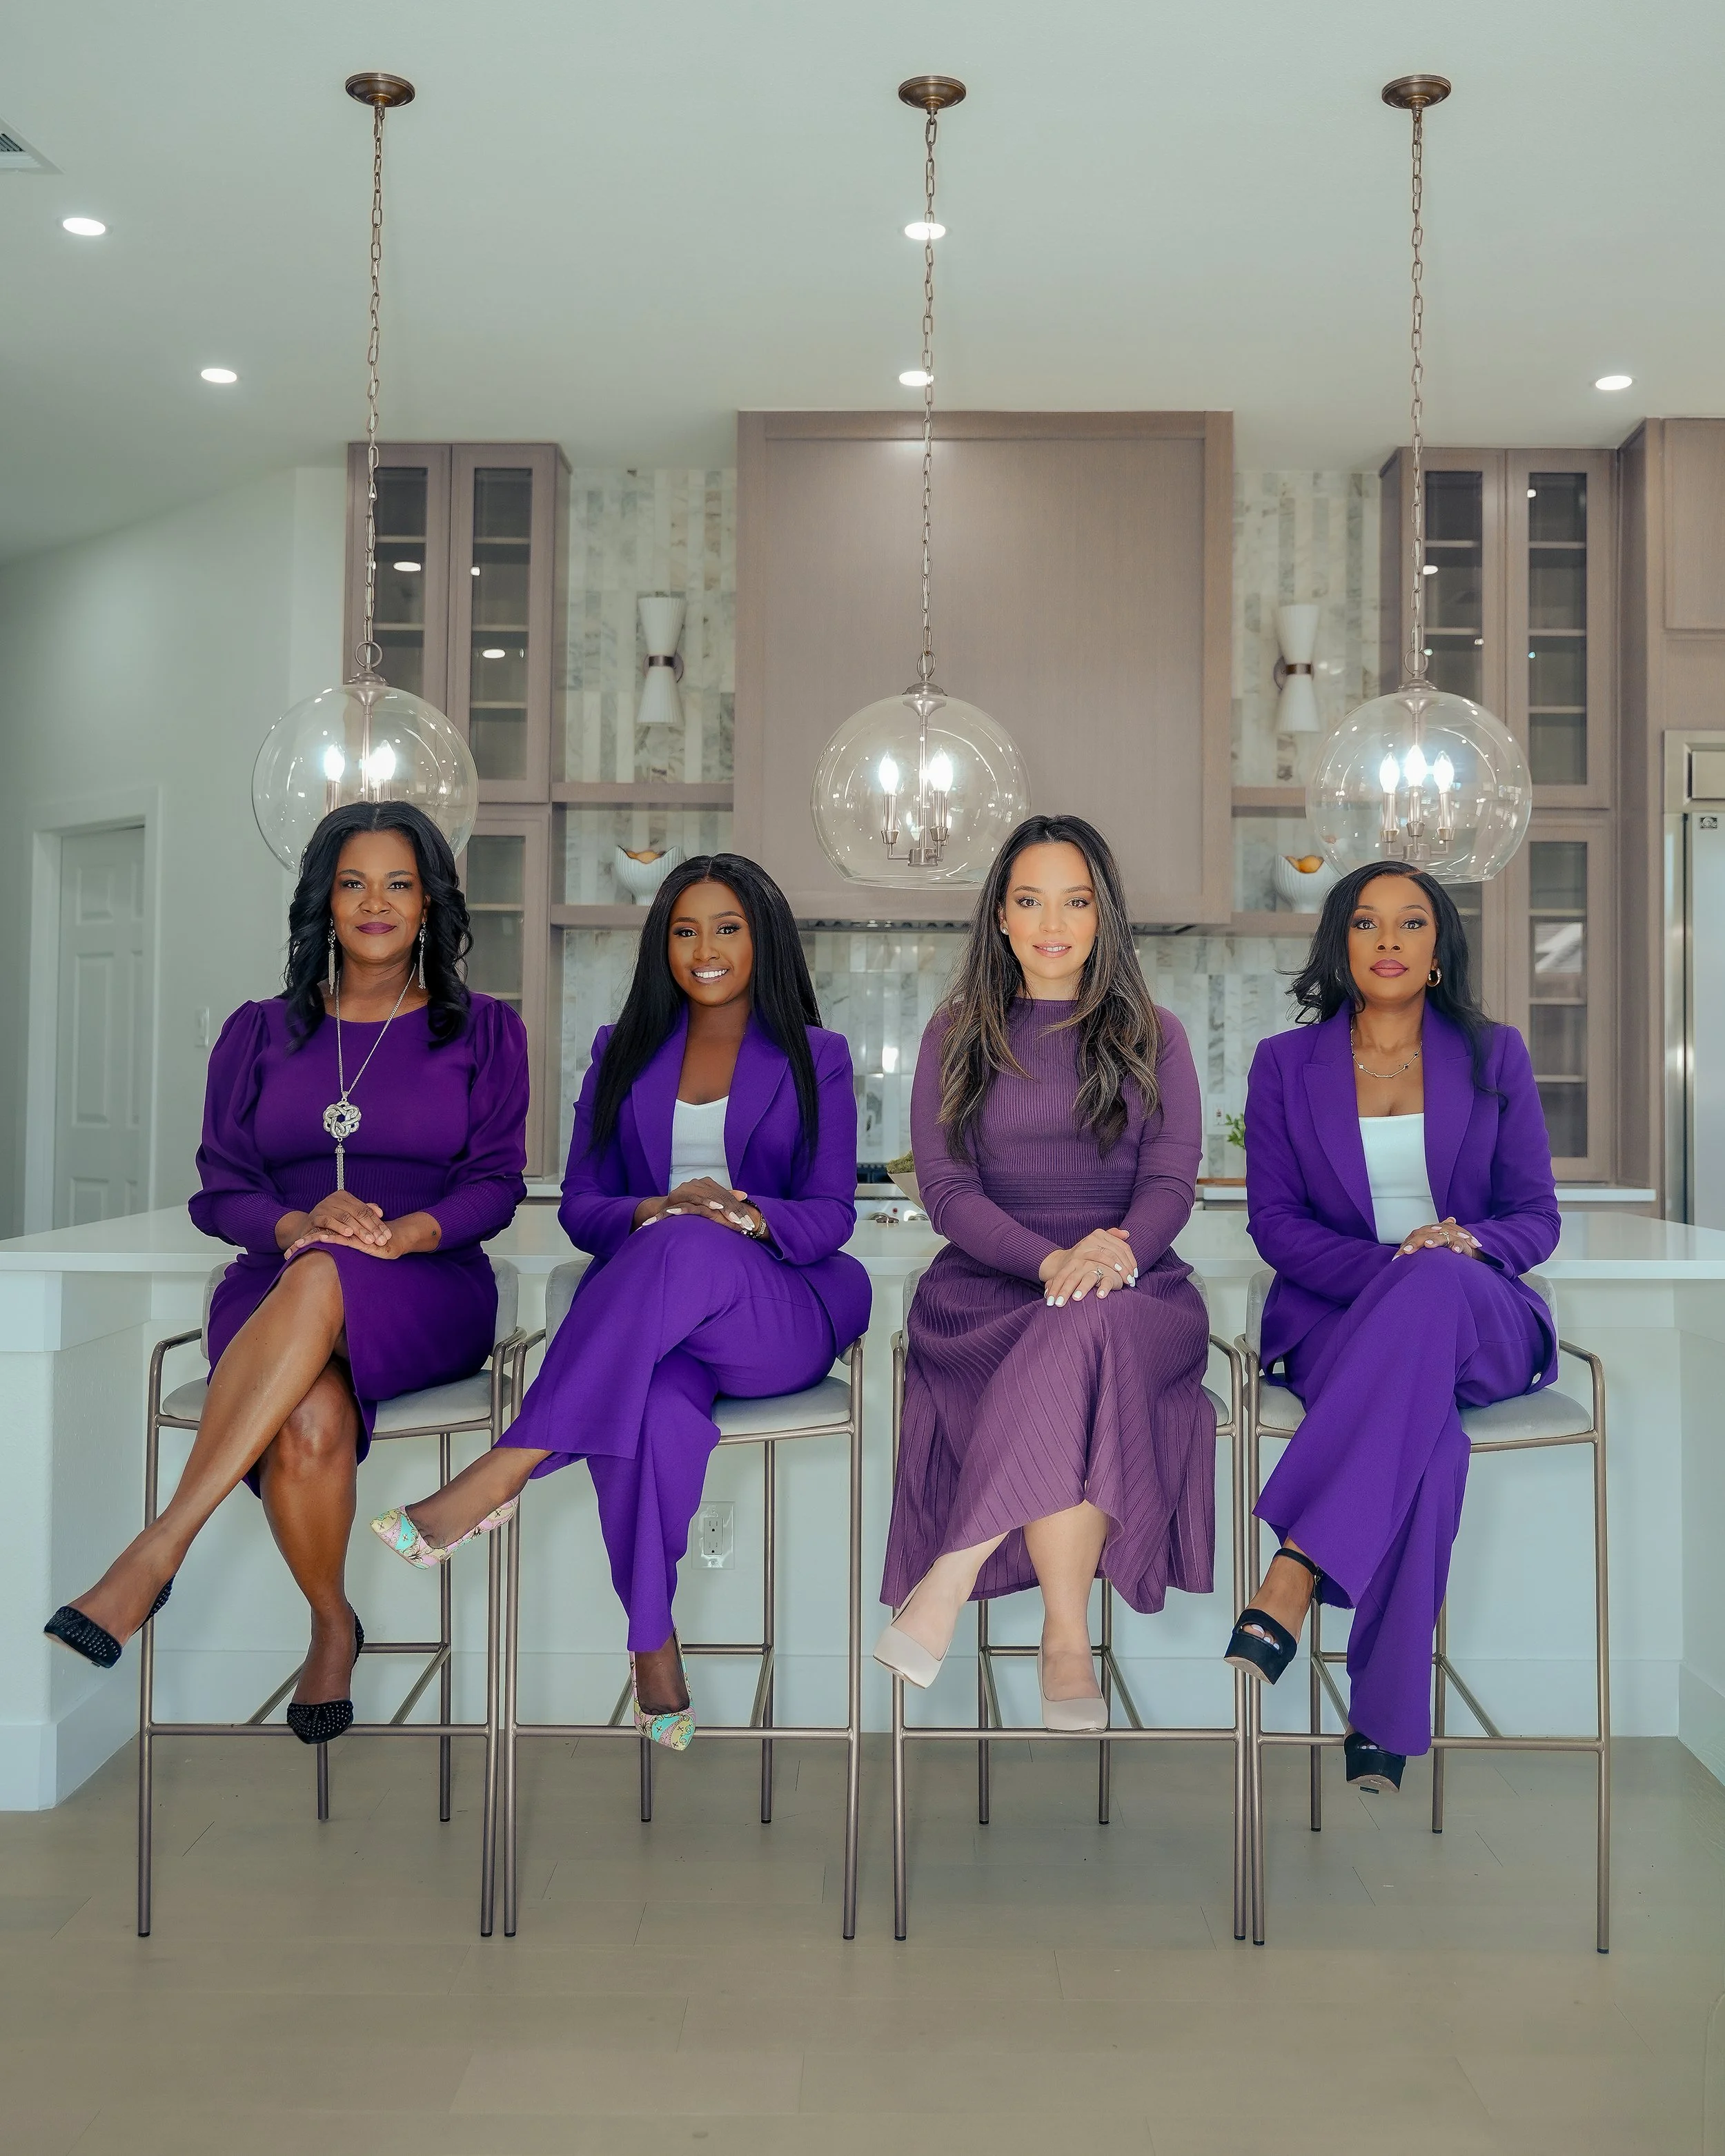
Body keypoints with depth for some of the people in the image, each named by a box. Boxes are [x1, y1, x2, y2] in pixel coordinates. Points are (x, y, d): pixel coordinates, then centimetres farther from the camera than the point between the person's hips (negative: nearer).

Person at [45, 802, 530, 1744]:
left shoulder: (484, 1032, 13)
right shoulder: (259, 1034, 17)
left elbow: (496, 1182, 3)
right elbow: (219, 1188, 10)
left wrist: (405, 1230, -18)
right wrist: (295, 1224, -13)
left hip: (429, 1292, -1)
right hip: (277, 1294, 2)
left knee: (323, 1279, -39)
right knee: (309, 1426, -34)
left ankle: (158, 1551, -36)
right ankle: (332, 1626, -7)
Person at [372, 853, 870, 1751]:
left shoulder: (815, 1058, 11)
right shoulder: (624, 1052, 17)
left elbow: (830, 1215, 2)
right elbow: (579, 1206, 9)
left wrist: (747, 1214, -21)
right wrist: (651, 1209, -15)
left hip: (779, 1312, -1)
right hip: (639, 1307, 1)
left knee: (691, 1249, -38)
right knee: (656, 1402, -38)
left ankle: (502, 1474, -37)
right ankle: (652, 1643, -27)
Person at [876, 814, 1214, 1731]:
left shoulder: (1152, 1037, 15)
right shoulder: (956, 1034, 12)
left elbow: (1172, 1181, 3)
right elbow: (945, 1187, 0)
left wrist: (1122, 1248, -22)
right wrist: (1050, 1260, -19)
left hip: (1132, 1281, 1)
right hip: (988, 1282, 0)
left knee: (1090, 1325, -37)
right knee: (1078, 1367, -35)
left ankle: (949, 1581, -32)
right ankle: (1066, 1642, -30)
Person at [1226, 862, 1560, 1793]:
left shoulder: (1493, 1055, 12)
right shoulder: (1285, 1064, 10)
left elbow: (1537, 1216, 8)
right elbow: (1273, 1220, 3)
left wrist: (1466, 1248, -17)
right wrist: (1386, 1265, -17)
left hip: (1479, 1319, 1)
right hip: (1336, 1314, -1)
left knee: (1432, 1281, -40)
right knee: (1426, 1434, -38)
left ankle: (1290, 1581, -46)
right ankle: (1384, 1728, -36)